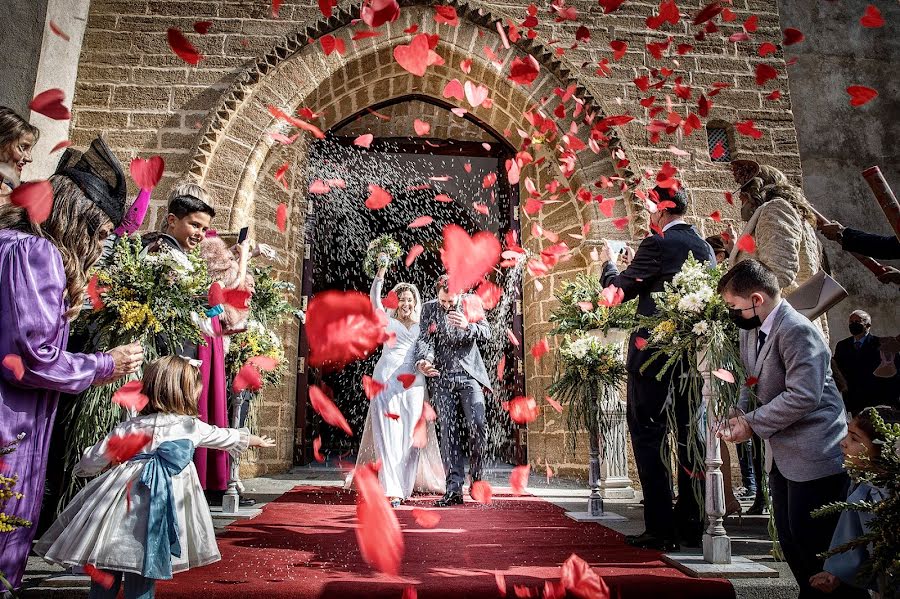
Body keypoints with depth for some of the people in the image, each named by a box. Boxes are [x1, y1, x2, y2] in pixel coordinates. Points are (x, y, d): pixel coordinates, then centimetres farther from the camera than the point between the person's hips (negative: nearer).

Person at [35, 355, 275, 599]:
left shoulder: (128, 427, 6)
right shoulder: (192, 426, 5)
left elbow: (92, 461, 11)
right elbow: (226, 436, 21)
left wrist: (81, 468, 37)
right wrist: (257, 440, 40)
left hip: (119, 510, 2)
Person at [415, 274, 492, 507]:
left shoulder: (470, 303, 4)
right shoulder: (429, 308, 4)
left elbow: (486, 333, 1)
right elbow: (424, 339, -4)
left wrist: (467, 326, -20)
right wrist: (423, 361, -25)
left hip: (469, 375, 0)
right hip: (442, 377, 1)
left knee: (478, 425, -12)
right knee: (448, 431, -3)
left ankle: (476, 477, 10)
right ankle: (454, 488, 0)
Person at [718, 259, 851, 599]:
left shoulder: (797, 330, -20)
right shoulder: (750, 331, 8)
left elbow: (803, 395, -26)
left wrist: (753, 424, -19)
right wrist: (740, 413, -3)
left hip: (814, 455, -9)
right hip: (781, 454, 9)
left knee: (811, 541, -3)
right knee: (790, 539, 17)